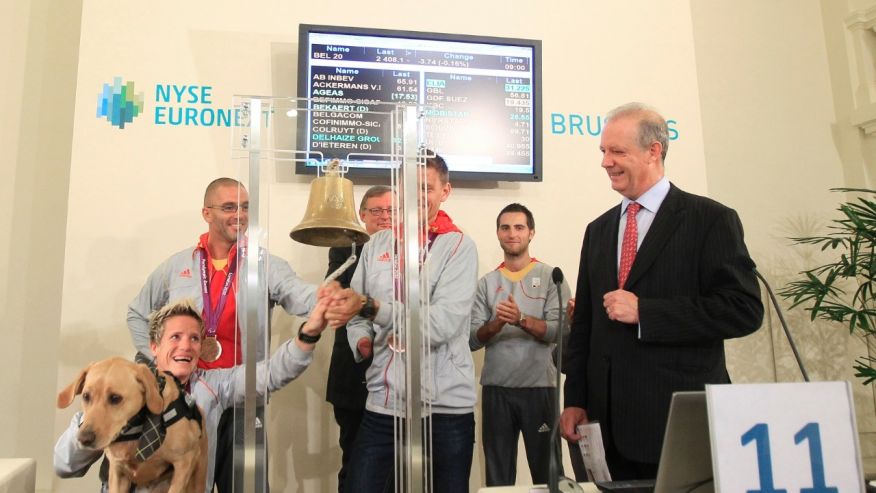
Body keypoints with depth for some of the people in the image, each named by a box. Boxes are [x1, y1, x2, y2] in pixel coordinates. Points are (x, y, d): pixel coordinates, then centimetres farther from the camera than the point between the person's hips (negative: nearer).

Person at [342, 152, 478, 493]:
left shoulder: (459, 246, -6)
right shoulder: (377, 244, 8)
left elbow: (441, 325, -17)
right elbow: (357, 312, 13)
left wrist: (375, 307, -21)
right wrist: (361, 339, -8)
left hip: (445, 406, -3)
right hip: (383, 403, 4)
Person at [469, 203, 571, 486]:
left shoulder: (551, 277, 1)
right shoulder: (486, 283, 6)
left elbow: (558, 331, -11)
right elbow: (472, 340, -1)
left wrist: (521, 319, -25)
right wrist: (495, 324, -20)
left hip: (540, 388, -2)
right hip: (496, 389, 2)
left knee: (546, 470, 11)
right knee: (497, 474, 12)